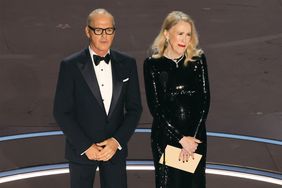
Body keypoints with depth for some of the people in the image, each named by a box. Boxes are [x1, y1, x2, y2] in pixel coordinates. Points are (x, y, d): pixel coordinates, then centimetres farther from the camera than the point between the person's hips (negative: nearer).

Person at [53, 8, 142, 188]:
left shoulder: (127, 64, -2)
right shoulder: (71, 66, -11)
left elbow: (134, 108, 1)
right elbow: (62, 112, -9)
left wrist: (117, 141, -11)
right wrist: (85, 146, -14)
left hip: (115, 147, 2)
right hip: (81, 150, -2)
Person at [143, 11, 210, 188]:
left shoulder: (198, 59, -1)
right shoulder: (152, 64, -6)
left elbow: (205, 100, -3)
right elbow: (155, 107, -8)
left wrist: (192, 137, -11)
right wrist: (181, 138, -12)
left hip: (196, 135, 2)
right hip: (165, 136, -2)